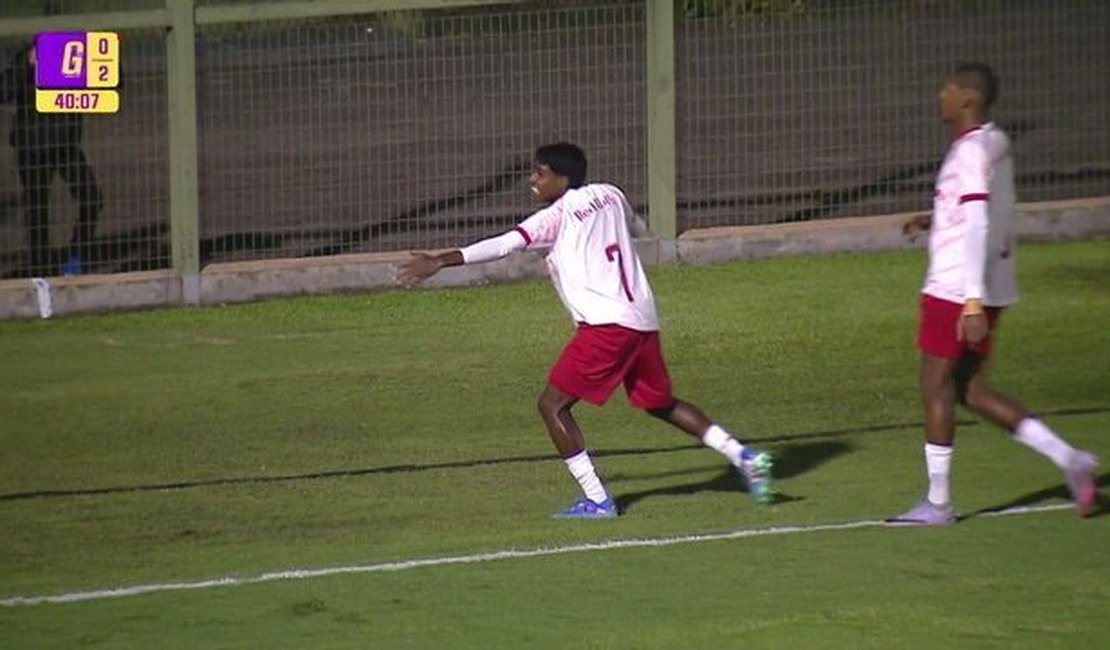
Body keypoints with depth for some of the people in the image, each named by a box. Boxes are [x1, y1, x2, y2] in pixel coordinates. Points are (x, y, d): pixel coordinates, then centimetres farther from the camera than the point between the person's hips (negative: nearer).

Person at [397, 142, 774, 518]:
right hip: (643, 318, 8)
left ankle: (597, 500, -6)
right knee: (661, 403, 24)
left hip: (606, 323, -8)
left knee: (553, 404, -1)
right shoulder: (609, 195, 14)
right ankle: (743, 457, 18)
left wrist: (440, 262, -20)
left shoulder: (558, 216, -6)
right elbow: (637, 228, 35)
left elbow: (504, 245, -16)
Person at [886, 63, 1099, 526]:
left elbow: (978, 227, -23)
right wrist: (936, 220, 16)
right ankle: (1066, 457, 7)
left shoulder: (972, 151, -17)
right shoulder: (994, 146, 12)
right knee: (970, 390, 13)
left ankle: (937, 502, 3)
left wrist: (973, 302, -27)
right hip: (990, 289, 9)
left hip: (956, 291, -9)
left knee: (937, 387, -1)